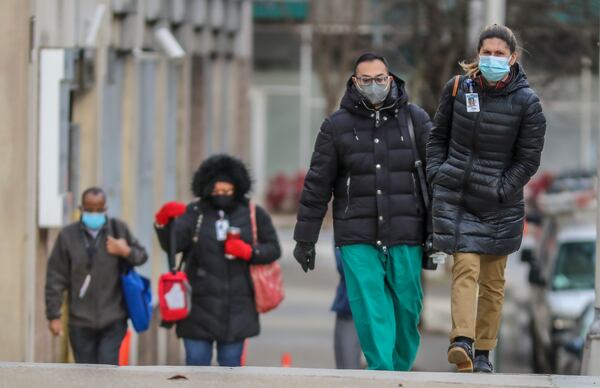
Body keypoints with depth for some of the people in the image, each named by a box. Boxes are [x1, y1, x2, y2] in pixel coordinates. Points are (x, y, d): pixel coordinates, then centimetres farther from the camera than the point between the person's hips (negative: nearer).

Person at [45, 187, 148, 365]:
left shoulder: (119, 229, -1)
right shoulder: (68, 235, -3)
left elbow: (142, 255, 10)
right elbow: (55, 278, -1)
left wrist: (126, 252, -13)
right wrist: (54, 315, -3)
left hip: (114, 319, -1)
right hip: (81, 321, 1)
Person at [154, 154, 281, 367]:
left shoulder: (253, 214, 4)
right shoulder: (194, 213, 1)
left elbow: (273, 249, 6)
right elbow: (172, 244, -12)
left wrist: (249, 252, -12)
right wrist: (163, 221, -31)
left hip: (236, 309, 1)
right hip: (199, 307, -1)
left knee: (230, 363, 8)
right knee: (196, 363, -1)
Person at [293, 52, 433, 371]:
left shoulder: (415, 119, 7)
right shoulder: (337, 126, 7)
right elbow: (317, 185, 9)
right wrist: (305, 238, 7)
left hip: (405, 237, 1)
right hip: (357, 238, -1)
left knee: (407, 307, 2)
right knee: (370, 309, -10)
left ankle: (400, 369, 18)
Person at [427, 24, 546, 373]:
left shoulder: (526, 102, -6)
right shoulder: (458, 87, 1)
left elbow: (528, 160, -4)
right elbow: (439, 135, 14)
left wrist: (497, 191, -11)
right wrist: (435, 172, 2)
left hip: (500, 203, 0)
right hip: (456, 197, 0)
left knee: (493, 280, 8)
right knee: (466, 268, -15)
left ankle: (484, 351, 17)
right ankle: (462, 341, -25)